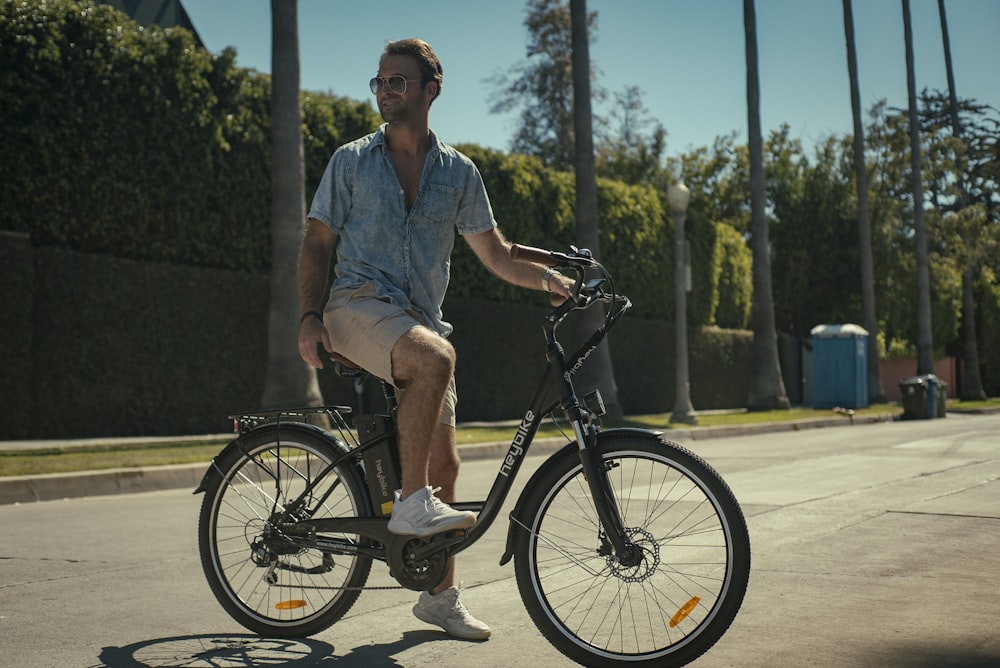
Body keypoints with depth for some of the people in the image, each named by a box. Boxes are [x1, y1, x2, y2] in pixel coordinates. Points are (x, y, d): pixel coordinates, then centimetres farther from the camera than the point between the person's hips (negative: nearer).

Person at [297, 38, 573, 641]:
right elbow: (317, 244, 5)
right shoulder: (351, 161, 5)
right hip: (358, 305, -3)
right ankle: (411, 502, -24)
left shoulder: (459, 172, 11)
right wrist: (310, 317, -9)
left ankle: (441, 595, 17)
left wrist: (545, 276, -4)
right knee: (436, 358, -36)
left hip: (420, 319, 3)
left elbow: (494, 252, 14)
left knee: (445, 463, 2)